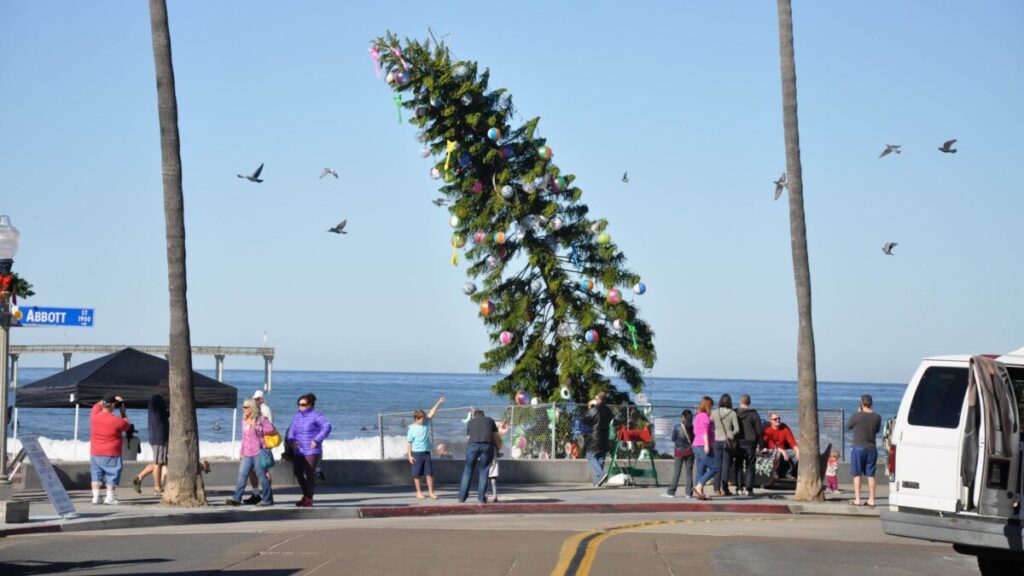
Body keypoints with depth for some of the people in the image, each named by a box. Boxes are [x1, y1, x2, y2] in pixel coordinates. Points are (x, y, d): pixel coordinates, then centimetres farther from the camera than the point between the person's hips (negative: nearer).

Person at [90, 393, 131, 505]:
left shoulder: (94, 416, -5)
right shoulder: (117, 421, -17)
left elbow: (97, 405, 18)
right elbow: (127, 425, 4)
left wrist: (110, 399, 16)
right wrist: (123, 412, 11)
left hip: (95, 454, 4)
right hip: (112, 454, -4)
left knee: (96, 474, 13)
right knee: (112, 475, 4)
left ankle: (95, 496, 10)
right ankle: (109, 497, -1)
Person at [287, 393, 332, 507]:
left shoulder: (315, 416, -10)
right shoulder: (298, 415, 11)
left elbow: (327, 427, -19)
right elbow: (292, 429, 17)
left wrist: (317, 440, -21)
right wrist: (291, 440, -2)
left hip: (312, 451, -7)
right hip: (299, 451, 7)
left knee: (309, 474, -3)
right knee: (297, 472, 8)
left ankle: (309, 499, 10)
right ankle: (305, 495, 26)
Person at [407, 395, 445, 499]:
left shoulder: (426, 424, 6)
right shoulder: (412, 429, -8)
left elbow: (431, 413, 5)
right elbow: (409, 443, -7)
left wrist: (438, 403, -3)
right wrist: (409, 456, -12)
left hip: (426, 452, 5)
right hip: (416, 453, -5)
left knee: (429, 473, 1)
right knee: (417, 474, 4)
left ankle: (431, 492, 5)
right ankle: (419, 492, 12)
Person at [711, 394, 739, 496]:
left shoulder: (715, 413, 0)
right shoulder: (732, 413, -7)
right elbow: (737, 429, -7)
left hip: (717, 441, 2)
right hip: (728, 441, -2)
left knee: (717, 465, 6)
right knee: (726, 465, 2)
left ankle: (717, 489, 5)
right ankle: (724, 489, 0)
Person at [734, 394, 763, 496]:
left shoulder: (735, 414, 1)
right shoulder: (754, 414, -2)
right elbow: (759, 430, -2)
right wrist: (758, 444, 5)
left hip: (738, 444, 1)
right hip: (750, 444, -1)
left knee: (738, 466, 7)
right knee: (749, 467, 2)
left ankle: (739, 487, 1)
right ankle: (748, 488, -4)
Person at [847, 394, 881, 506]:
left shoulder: (857, 416, -13)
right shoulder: (877, 417, -3)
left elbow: (848, 427, 4)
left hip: (859, 448, -3)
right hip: (871, 449, 3)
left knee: (857, 475, 3)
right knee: (871, 475, 8)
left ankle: (857, 499, 0)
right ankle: (871, 500, 8)